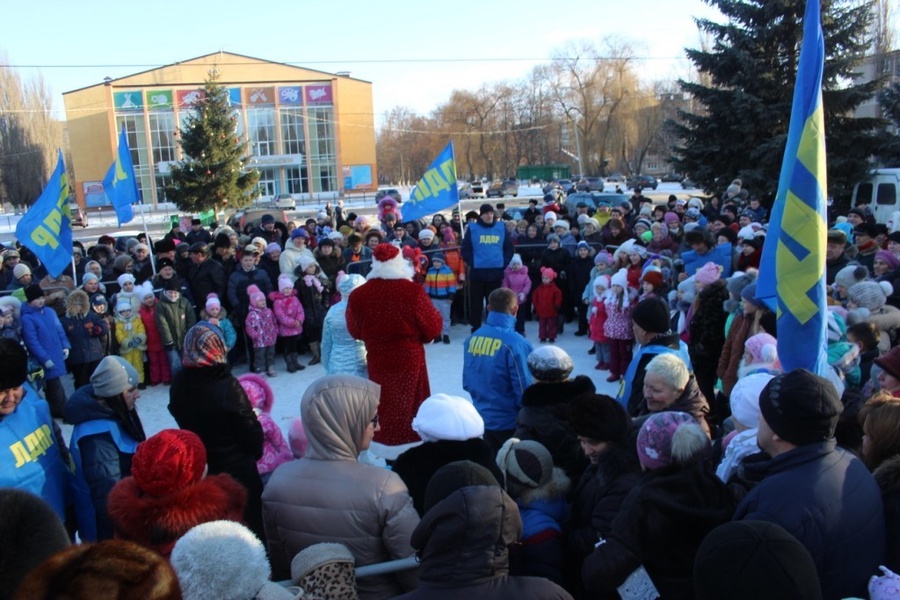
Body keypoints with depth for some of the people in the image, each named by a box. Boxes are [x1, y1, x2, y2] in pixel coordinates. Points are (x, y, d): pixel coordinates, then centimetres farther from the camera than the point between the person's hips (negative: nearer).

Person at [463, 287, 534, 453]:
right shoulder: (514, 343, -21)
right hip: (509, 421, -5)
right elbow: (524, 390, -17)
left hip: (482, 418, 6)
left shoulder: (471, 339, -3)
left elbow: (467, 383, 7)